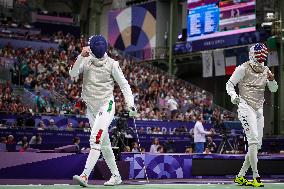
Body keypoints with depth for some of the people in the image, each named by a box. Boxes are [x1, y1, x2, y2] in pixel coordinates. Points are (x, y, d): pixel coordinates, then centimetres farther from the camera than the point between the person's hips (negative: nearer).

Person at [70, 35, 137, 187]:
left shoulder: (111, 64, -9)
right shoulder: (85, 60, -2)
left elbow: (124, 84, -4)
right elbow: (73, 74, -15)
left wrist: (130, 104, -14)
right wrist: (81, 56, -28)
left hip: (106, 106, -5)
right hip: (91, 108, 5)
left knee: (96, 140, -20)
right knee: (104, 143, 13)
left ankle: (85, 176, -26)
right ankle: (116, 176, 25)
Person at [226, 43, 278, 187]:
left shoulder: (266, 70, 12)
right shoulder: (243, 68, -5)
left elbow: (274, 89, 8)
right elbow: (230, 84, -3)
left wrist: (271, 80, -12)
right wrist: (233, 95, -22)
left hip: (259, 110, 7)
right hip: (246, 107, -7)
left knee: (257, 145, 6)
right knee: (253, 140, -19)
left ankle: (240, 176, 15)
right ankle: (256, 177, -18)